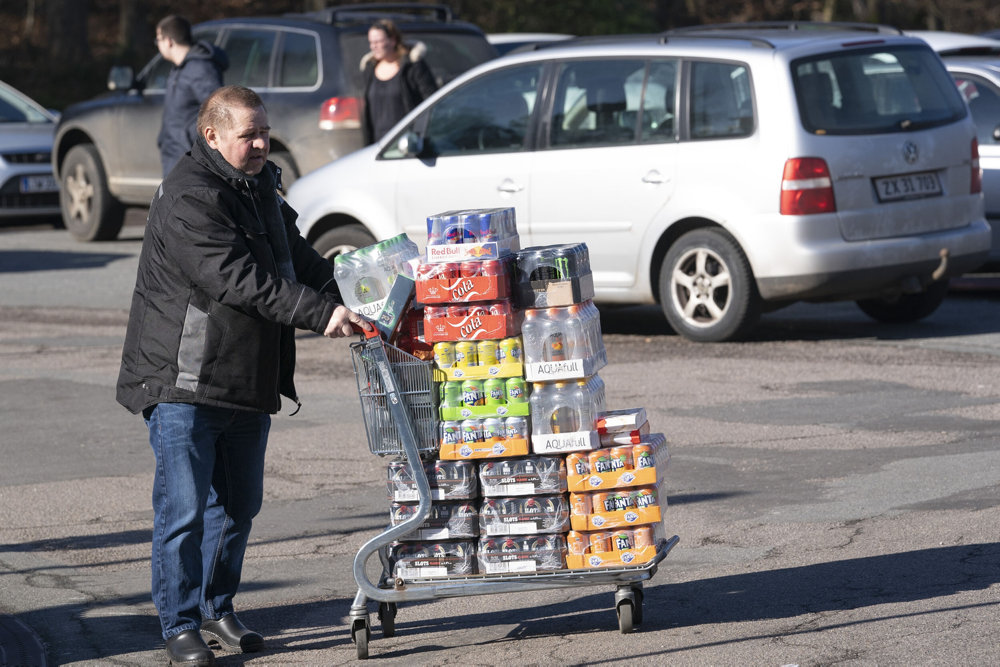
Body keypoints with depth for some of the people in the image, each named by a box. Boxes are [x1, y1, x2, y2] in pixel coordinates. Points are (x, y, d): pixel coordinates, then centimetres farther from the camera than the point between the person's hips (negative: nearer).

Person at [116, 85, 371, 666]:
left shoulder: (261, 187, 13)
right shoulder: (188, 198, -18)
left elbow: (298, 259, 23)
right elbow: (241, 281, -26)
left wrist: (349, 299, 8)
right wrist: (319, 313, -29)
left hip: (250, 380, 9)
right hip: (183, 382, -9)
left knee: (239, 504, 15)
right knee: (183, 509, -7)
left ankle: (217, 610, 28)